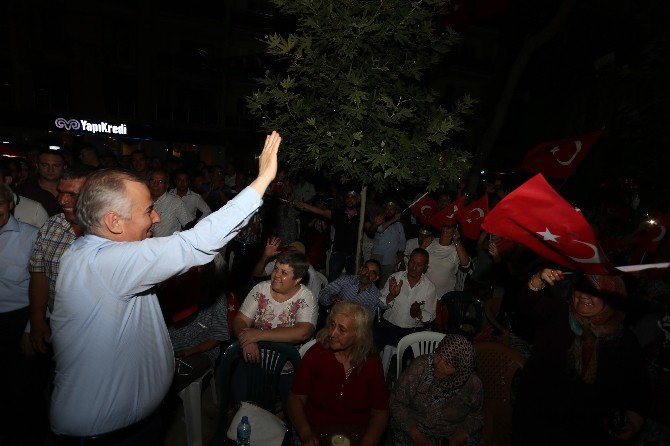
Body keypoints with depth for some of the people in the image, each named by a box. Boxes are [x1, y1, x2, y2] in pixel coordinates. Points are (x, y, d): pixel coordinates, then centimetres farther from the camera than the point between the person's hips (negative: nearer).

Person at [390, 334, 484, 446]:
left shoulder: (473, 384, -16)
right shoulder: (418, 368, -22)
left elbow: (476, 415, 3)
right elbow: (397, 403, -12)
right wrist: (416, 436, -17)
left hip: (453, 435, 2)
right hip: (414, 429, -2)